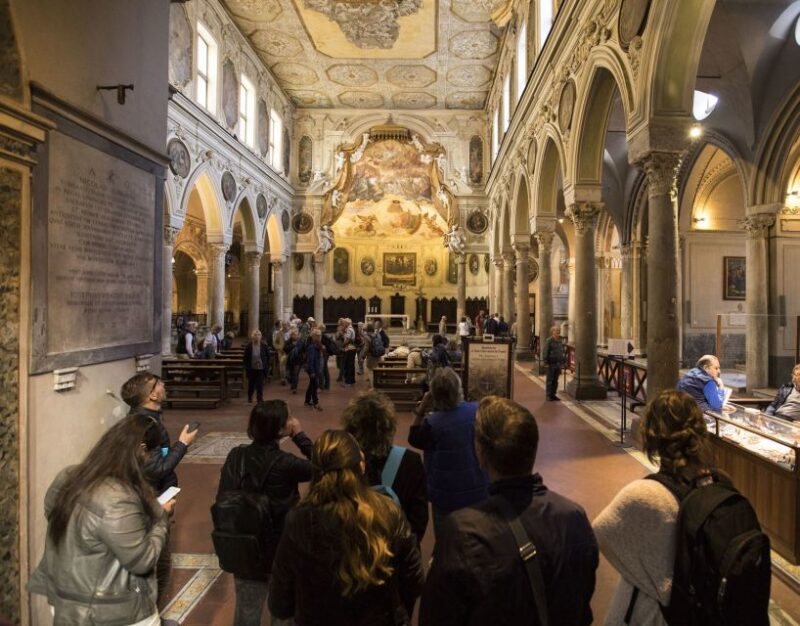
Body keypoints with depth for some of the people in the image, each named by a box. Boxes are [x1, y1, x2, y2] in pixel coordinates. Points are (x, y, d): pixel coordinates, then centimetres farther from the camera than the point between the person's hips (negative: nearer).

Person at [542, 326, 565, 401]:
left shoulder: (560, 341, 12)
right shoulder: (549, 341, -9)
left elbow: (563, 352, 19)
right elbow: (545, 352, -11)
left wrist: (564, 362, 14)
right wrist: (546, 362, -15)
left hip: (558, 364, 6)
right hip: (551, 364, -6)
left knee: (555, 380, 11)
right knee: (549, 380, 0)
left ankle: (553, 394, 19)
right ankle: (548, 395, 7)